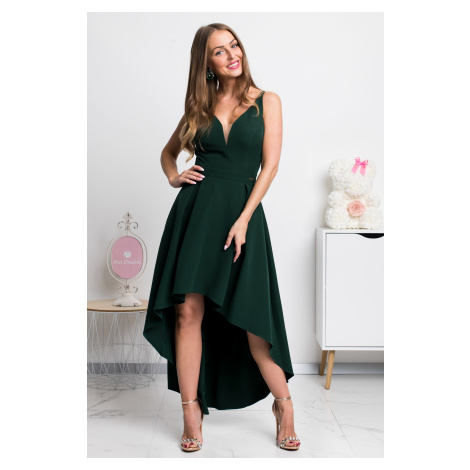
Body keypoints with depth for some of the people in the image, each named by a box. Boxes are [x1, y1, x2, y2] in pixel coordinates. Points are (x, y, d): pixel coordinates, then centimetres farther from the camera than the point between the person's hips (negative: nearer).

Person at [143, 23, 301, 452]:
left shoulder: (267, 101, 7)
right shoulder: (200, 106, 14)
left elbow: (270, 164, -1)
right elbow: (169, 151, 29)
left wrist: (243, 219, -10)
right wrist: (174, 177, 7)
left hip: (242, 210, -2)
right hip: (195, 208, 2)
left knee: (252, 317, -2)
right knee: (188, 310, -4)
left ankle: (284, 404, 16)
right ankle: (191, 411, 8)